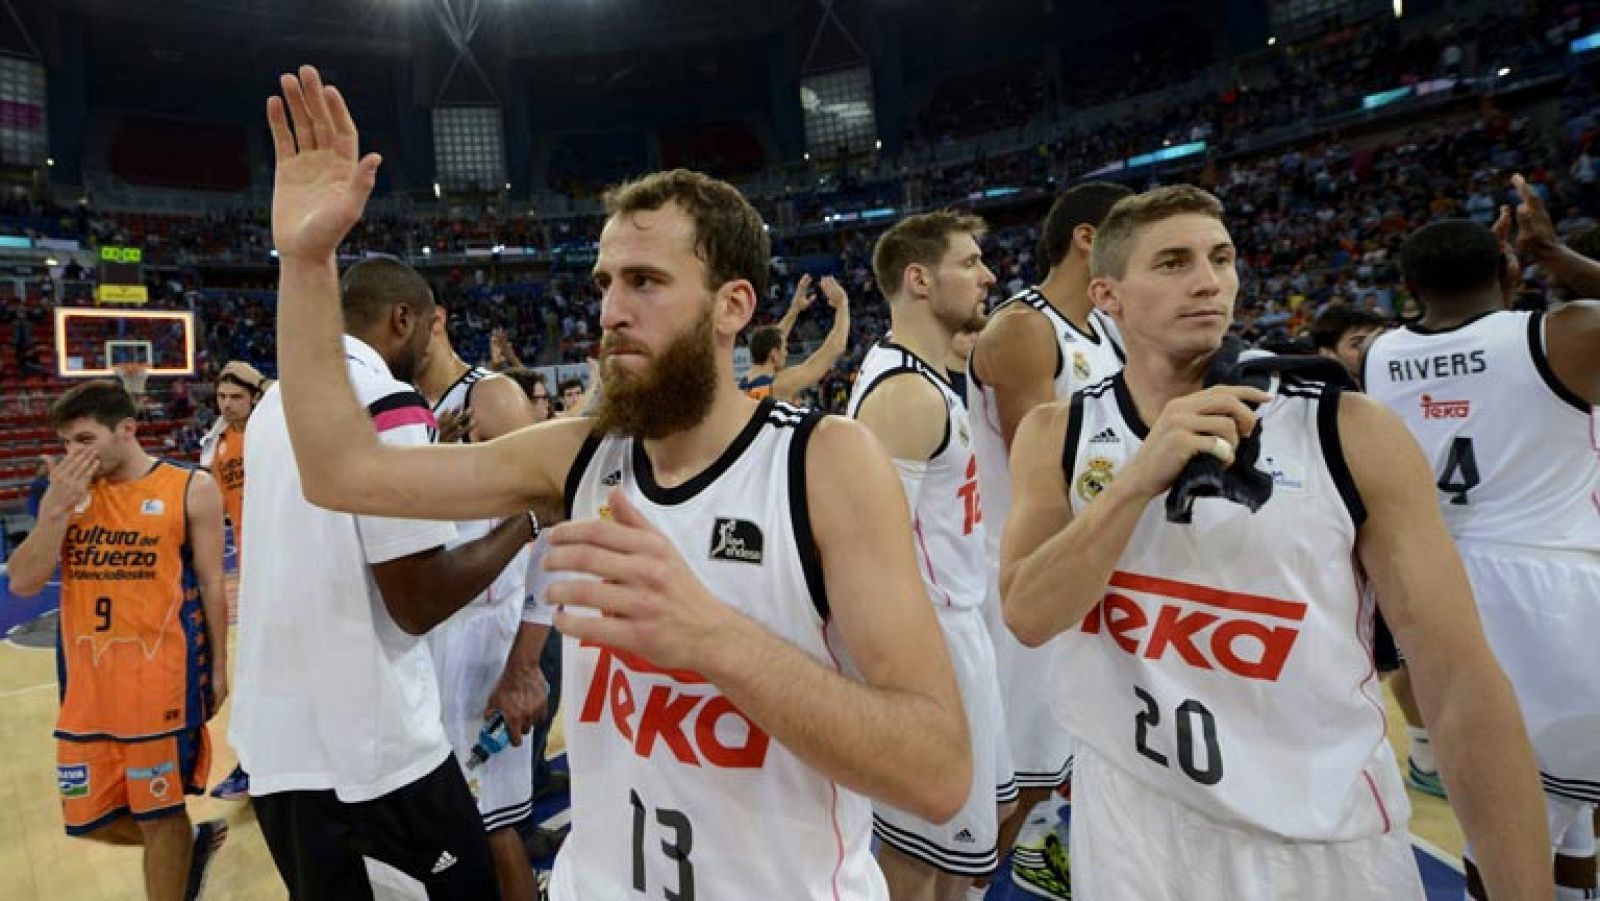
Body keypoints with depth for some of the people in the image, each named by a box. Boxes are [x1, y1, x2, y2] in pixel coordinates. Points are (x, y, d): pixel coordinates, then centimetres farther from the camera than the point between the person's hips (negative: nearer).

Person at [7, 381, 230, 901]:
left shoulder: (191, 489, -6)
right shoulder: (66, 492, 6)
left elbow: (211, 584, -2)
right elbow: (22, 583, -1)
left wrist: (218, 668, 1)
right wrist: (58, 508, -13)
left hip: (162, 676, -5)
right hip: (87, 679, 5)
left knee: (159, 814, 7)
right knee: (88, 819, 14)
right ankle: (191, 842, 38)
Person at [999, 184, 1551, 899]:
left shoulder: (1352, 433, -12)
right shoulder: (1056, 435, -6)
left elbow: (1461, 686, -9)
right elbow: (1027, 617, -16)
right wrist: (1140, 478, -27)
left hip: (1323, 839, -1)